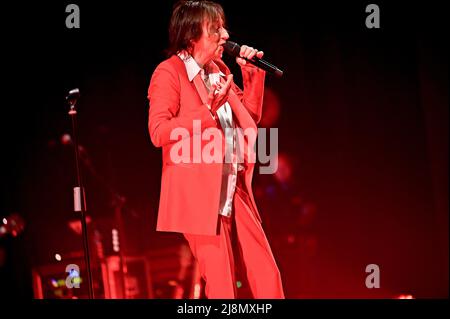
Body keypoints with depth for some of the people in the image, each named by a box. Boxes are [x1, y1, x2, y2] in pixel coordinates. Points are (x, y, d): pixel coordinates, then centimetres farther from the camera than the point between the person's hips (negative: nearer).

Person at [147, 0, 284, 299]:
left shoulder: (220, 70, 14)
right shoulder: (169, 73, -8)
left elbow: (251, 118, 21)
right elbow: (158, 132, -18)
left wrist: (252, 74, 8)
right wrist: (207, 110, -27)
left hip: (234, 193, 7)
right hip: (200, 196, -7)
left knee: (268, 276, 5)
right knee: (222, 285, -4)